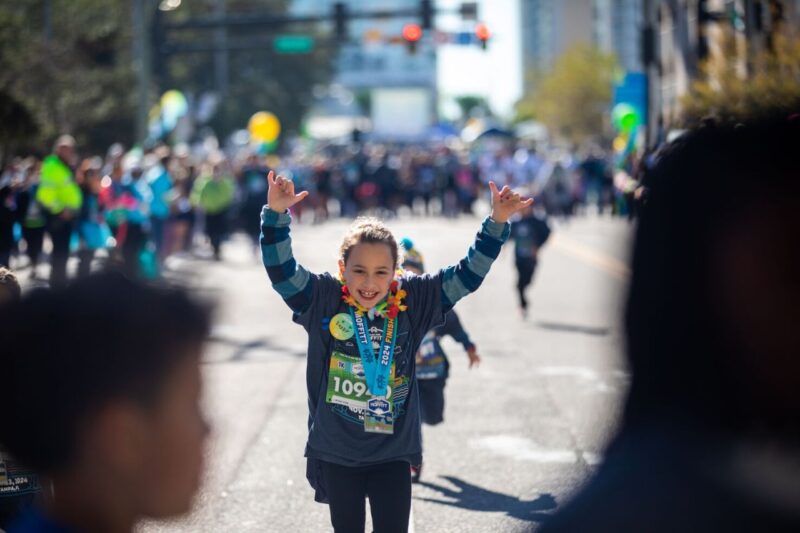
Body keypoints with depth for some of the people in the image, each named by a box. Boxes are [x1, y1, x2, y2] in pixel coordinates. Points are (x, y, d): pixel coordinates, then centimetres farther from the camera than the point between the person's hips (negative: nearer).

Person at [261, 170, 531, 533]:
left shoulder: (413, 301, -4)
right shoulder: (323, 299, -8)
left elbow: (467, 275, -1)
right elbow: (281, 269, -17)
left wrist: (497, 223, -12)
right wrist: (276, 213, -32)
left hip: (393, 451, 1)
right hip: (337, 451, 0)